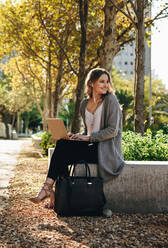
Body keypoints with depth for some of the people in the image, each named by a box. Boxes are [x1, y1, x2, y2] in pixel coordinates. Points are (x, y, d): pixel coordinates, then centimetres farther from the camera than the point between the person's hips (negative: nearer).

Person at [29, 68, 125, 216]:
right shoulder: (85, 104, 14)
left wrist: (88, 137, -16)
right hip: (91, 147, 6)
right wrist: (80, 136, 0)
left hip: (106, 150, -6)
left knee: (63, 146, -22)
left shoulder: (111, 100, -5)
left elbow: (112, 130, -11)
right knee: (61, 144, -21)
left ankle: (48, 188, -16)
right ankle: (49, 188, -22)